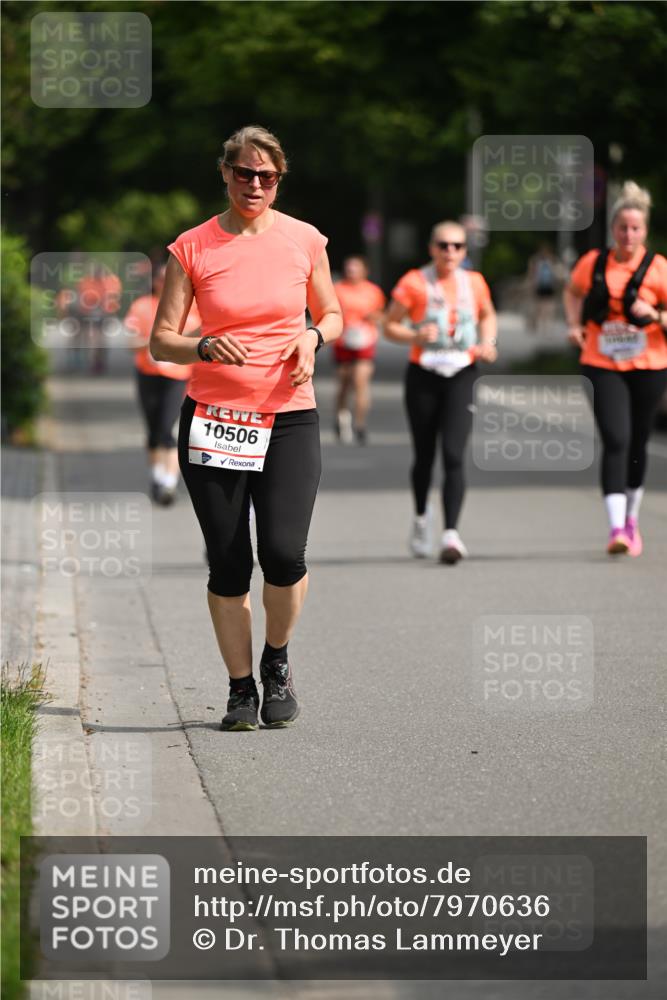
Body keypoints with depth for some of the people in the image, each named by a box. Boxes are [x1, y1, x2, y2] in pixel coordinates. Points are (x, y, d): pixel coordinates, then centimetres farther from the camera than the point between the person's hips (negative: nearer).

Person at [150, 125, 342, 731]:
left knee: (283, 554, -14)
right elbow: (161, 341, 2)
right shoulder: (192, 248, 1)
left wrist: (314, 336, -5)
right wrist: (205, 347, -19)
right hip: (213, 418, 0)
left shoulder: (305, 241, 4)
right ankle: (241, 688, 16)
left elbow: (332, 314, 17)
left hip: (289, 415, 0)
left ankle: (277, 660, 14)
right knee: (227, 565, 1)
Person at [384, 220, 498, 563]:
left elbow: (487, 315, 24)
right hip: (423, 377, 0)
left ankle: (451, 532, -20)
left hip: (461, 377, 0)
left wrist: (488, 342, 5)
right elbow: (390, 326, 1)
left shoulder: (474, 283, 4)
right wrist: (415, 336, -18)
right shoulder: (414, 283, -4)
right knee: (424, 456, 11)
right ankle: (421, 516, 39)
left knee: (454, 455, -15)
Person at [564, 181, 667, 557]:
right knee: (615, 441, -14)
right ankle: (616, 528, -20)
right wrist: (575, 323, 7)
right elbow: (573, 292, 23)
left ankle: (631, 518, 35)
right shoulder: (593, 263, 2)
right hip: (603, 366, 0)